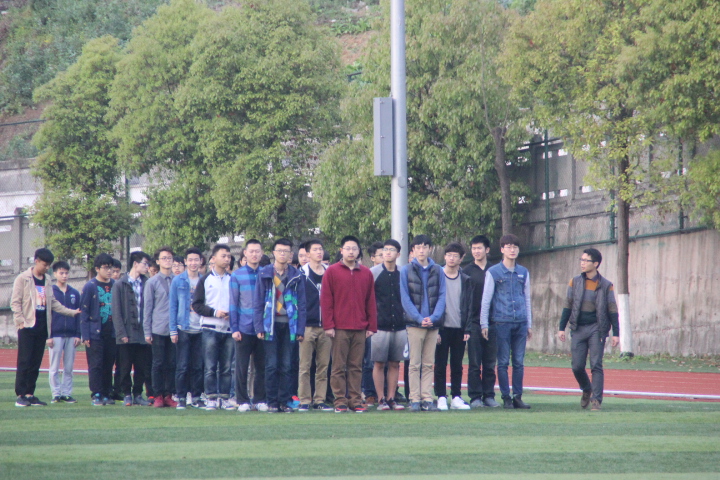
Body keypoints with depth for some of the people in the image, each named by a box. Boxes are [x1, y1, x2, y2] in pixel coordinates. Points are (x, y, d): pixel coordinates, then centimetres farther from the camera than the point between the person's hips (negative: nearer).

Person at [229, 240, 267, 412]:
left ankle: (259, 400, 11)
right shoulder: (237, 275, 4)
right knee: (241, 367, 0)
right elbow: (233, 303, 4)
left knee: (262, 366, 3)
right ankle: (243, 401, 6)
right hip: (244, 329, -1)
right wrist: (234, 328, -3)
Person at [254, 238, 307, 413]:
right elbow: (257, 302, 4)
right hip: (271, 325, -1)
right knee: (271, 365, -2)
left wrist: (300, 329, 1)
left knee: (286, 366, 2)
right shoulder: (264, 274, 4)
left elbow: (301, 305, 8)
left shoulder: (297, 276, 7)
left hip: (289, 325, 1)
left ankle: (284, 401, 7)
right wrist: (259, 327, -4)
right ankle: (272, 402, 3)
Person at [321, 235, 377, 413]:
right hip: (339, 328, -3)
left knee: (356, 366, 3)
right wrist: (328, 325, -7)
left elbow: (371, 301, 13)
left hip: (360, 329, 3)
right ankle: (340, 401, 1)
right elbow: (325, 300, 0)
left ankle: (355, 400, 7)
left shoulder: (366, 273, 12)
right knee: (338, 366, -2)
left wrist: (372, 326, 7)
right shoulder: (332, 271, 3)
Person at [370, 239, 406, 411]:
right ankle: (381, 399, 1)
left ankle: (391, 399, 9)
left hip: (399, 326, 3)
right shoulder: (373, 273, 1)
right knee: (379, 363, -3)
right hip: (380, 325, -3)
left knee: (395, 364, 4)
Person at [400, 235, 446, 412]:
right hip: (414, 324, -2)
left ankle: (427, 399, 6)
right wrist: (419, 318, -12)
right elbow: (405, 298, -2)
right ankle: (415, 399, 1)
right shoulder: (406, 271, 3)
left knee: (429, 364, 4)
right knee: (415, 364, -2)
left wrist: (434, 317, -10)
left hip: (433, 324, 2)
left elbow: (441, 296, 5)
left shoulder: (437, 271, 9)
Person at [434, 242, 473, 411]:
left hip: (459, 329, 2)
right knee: (440, 365, -1)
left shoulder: (466, 281, 9)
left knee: (457, 366, 5)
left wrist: (467, 330, -1)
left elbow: (469, 306, 8)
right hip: (442, 328, -2)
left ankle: (456, 398, 10)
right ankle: (441, 398, 3)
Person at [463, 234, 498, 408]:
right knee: (474, 364, -2)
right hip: (474, 322, -2)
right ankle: (475, 397, 2)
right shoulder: (467, 272, 4)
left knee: (490, 364, 4)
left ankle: (489, 395, 10)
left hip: (492, 323, 2)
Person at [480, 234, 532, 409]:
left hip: (520, 323, 3)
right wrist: (484, 324, -2)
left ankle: (518, 397, 8)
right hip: (502, 322, -3)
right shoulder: (493, 272, 2)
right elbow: (486, 299, 2)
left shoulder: (523, 273, 13)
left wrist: (529, 324, 15)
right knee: (503, 362, -1)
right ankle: (506, 398, 3)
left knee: (519, 362, 3)